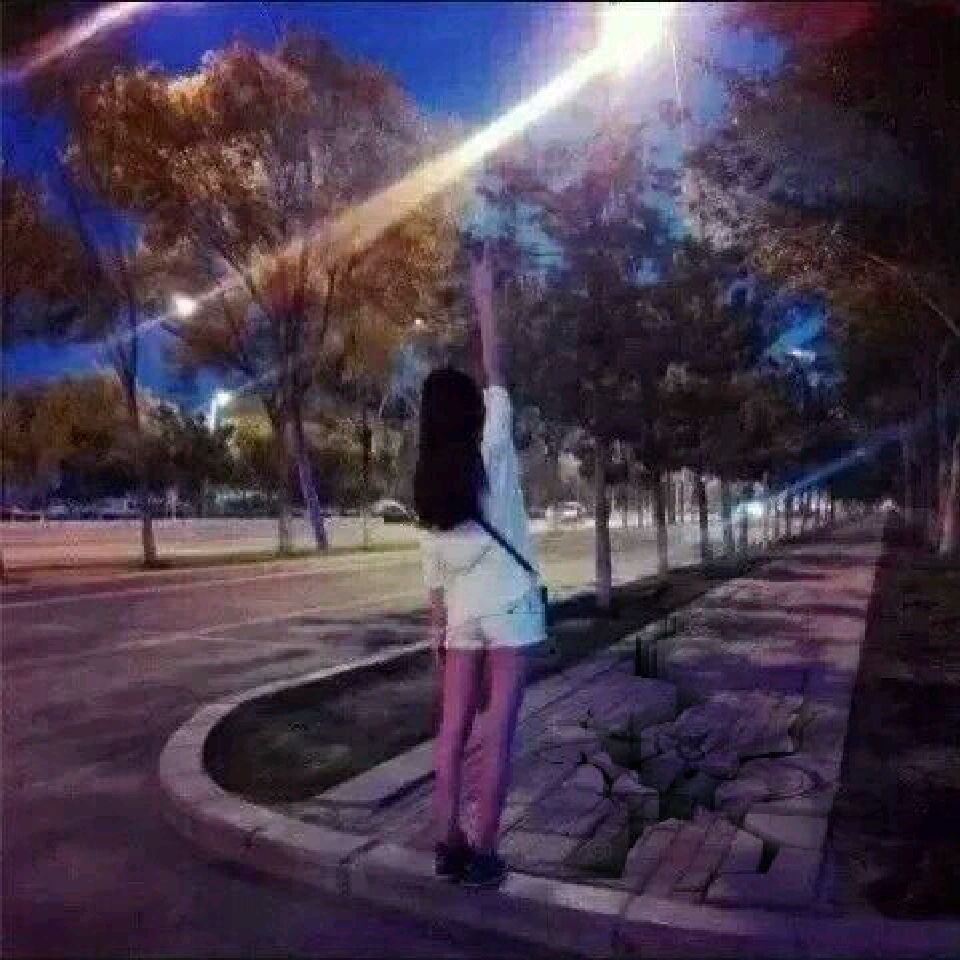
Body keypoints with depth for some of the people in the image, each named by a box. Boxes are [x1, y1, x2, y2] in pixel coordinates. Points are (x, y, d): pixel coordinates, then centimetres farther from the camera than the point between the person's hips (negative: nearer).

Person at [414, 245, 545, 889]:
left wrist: (439, 626, 14)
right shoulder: (491, 449, -6)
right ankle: (484, 854, 3)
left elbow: (433, 567, 6)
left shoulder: (428, 481, 5)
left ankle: (449, 844, 13)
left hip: (461, 610, 4)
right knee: (498, 731, -1)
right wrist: (485, 296, 6)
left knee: (454, 728, 8)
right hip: (509, 603, -4)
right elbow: (497, 372, 1)